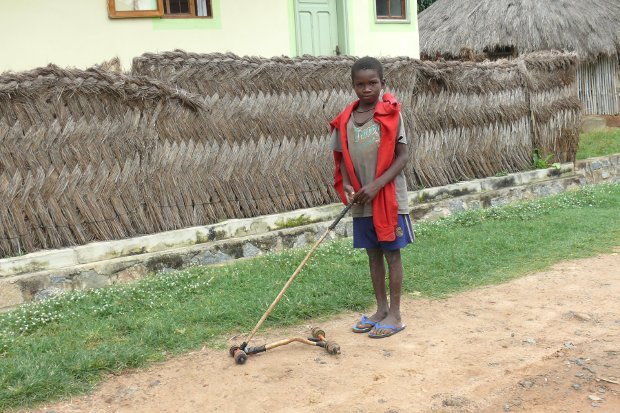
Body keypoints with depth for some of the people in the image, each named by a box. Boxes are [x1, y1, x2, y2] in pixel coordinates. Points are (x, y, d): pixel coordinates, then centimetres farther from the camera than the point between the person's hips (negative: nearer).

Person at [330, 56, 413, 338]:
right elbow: (343, 158, 9)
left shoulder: (390, 114, -9)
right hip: (361, 201, 5)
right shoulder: (346, 120, 3)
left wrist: (376, 184, -19)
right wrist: (346, 184, -9)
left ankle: (395, 315, 14)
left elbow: (402, 156, -10)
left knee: (392, 253, 4)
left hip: (389, 197, -4)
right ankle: (381, 309, 26)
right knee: (373, 254, 13)